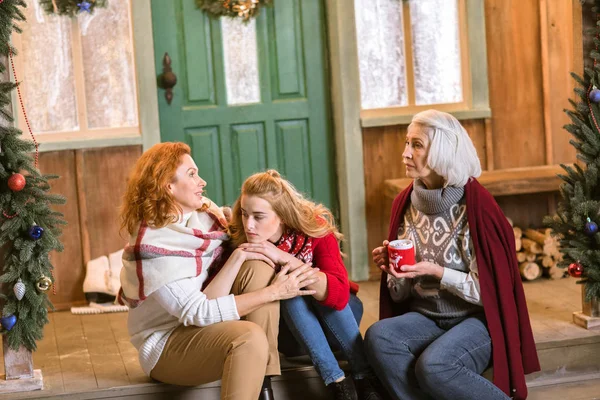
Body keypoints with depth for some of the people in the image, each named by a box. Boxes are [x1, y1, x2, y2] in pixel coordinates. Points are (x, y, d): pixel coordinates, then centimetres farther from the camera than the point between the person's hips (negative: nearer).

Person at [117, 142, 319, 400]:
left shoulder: (202, 211, 0)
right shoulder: (151, 247, -23)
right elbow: (198, 312, -27)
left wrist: (239, 256, -24)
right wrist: (274, 292, -27)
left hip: (209, 325, 8)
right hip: (168, 343, -8)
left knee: (258, 267, -16)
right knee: (250, 337, -34)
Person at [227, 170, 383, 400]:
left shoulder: (314, 230, -25)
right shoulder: (241, 242, -21)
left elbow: (339, 294, -39)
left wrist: (285, 258, -45)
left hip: (337, 318, -1)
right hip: (290, 329, 1)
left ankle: (365, 378, -30)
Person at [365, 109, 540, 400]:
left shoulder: (476, 205, -13)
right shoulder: (406, 202, 4)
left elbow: (489, 289, -12)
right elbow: (401, 294, 9)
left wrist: (437, 272, -22)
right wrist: (392, 269, -12)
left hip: (476, 320, -5)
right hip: (426, 318, 5)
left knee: (433, 365, -33)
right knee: (378, 337, -26)